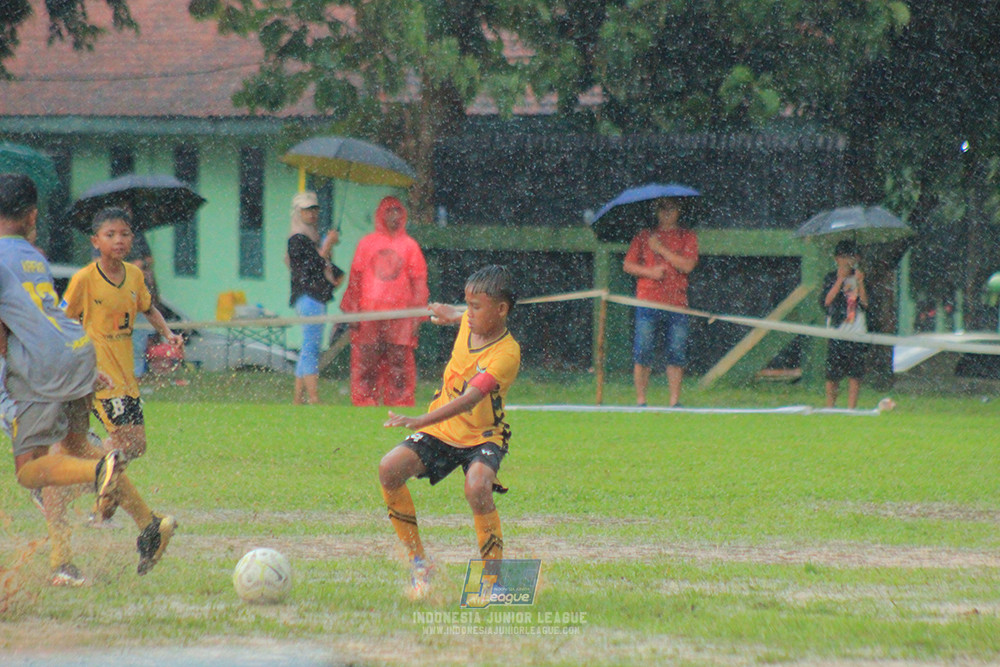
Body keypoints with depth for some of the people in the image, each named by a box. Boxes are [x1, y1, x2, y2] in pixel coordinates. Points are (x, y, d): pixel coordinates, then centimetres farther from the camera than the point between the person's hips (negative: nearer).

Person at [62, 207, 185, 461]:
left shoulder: (135, 275, 5)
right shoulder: (84, 279, -12)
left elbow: (148, 309, 22)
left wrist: (168, 333, 6)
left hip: (125, 371, 7)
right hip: (98, 371, -7)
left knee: (136, 446, 8)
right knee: (126, 442, -16)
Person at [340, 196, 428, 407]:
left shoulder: (410, 246, 10)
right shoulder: (366, 244, 11)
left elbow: (419, 283, 8)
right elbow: (355, 279, 9)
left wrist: (416, 317, 0)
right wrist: (352, 311, 1)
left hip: (400, 316, 0)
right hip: (368, 314, 0)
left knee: (399, 361, -3)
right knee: (366, 360, -3)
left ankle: (399, 403, 0)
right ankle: (364, 403, 2)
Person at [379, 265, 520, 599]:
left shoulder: (506, 354, -25)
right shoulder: (470, 323, -3)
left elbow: (470, 398, -36)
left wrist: (419, 421, -46)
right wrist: (451, 314, 45)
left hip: (482, 437, -6)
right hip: (441, 432, 6)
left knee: (477, 488, -36)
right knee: (389, 469, -17)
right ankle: (418, 563, -3)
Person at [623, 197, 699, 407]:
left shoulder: (687, 237, 10)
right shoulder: (644, 236, 11)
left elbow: (687, 265, -4)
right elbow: (628, 265, 9)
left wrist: (661, 249, -5)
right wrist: (650, 271, -8)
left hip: (677, 303, 0)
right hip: (648, 302, 0)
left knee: (677, 355, -1)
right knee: (643, 355, -4)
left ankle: (675, 401, 5)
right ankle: (640, 401, 1)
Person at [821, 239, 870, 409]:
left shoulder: (859, 277, 9)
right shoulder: (831, 278, 6)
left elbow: (866, 303, 0)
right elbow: (826, 301, -8)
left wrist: (860, 283, -13)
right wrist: (840, 280, -14)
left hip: (857, 332, 1)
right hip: (836, 331, -1)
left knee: (855, 375, -4)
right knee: (832, 375, -1)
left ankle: (851, 408, 0)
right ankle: (829, 406, 11)